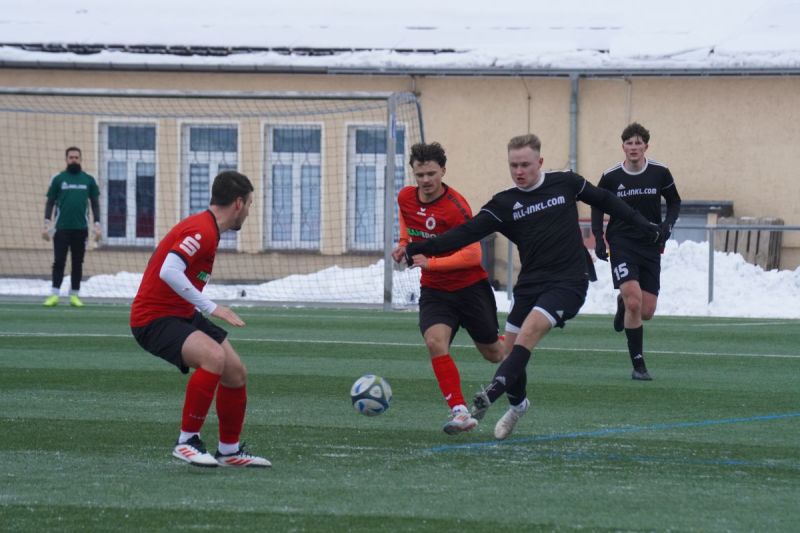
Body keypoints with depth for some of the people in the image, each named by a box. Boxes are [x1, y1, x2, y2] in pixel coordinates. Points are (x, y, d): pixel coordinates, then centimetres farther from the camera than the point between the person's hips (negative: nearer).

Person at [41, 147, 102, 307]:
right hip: (61, 228, -2)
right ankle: (54, 294, -4)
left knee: (78, 263, 5)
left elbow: (95, 203, 12)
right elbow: (50, 202, 5)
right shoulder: (58, 179, 4)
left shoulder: (88, 180, 8)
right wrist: (47, 223, -5)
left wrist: (97, 225, 3)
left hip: (81, 228, 2)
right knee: (59, 262, -5)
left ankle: (75, 295, 10)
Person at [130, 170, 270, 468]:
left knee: (236, 373, 9)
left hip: (182, 314, 10)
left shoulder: (208, 229, 12)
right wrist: (211, 307, -29)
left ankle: (230, 450, 25)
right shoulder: (202, 231, -20)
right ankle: (187, 441, -20)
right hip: (154, 319, -10)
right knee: (214, 357, -31)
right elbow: (169, 272, -33)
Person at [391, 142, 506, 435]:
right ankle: (460, 411, -24)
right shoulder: (405, 197, -4)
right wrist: (404, 242, 5)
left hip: (471, 287, -4)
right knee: (435, 342, -24)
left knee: (493, 353, 13)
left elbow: (473, 255, -27)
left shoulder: (455, 207, -24)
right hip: (434, 290, 4)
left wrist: (431, 262, -31)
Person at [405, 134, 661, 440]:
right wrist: (418, 249, -17)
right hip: (530, 284, 4)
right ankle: (517, 404, 27)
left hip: (569, 281, -4)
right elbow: (467, 233, -6)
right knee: (512, 348, 1)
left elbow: (604, 200, 17)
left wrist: (641, 225, 21)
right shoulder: (504, 204, 2)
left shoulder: (565, 184, 0)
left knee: (529, 331, -25)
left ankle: (493, 393, -35)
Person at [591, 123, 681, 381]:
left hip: (650, 245, 2)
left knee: (646, 311, 1)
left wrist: (668, 224, -7)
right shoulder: (610, 177, -5)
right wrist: (598, 238, -2)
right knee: (634, 301, -20)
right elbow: (597, 207, 10)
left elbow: (674, 201, 11)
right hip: (622, 243, -2)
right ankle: (638, 365, -11)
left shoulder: (660, 173, -2)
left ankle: (622, 303, 39)